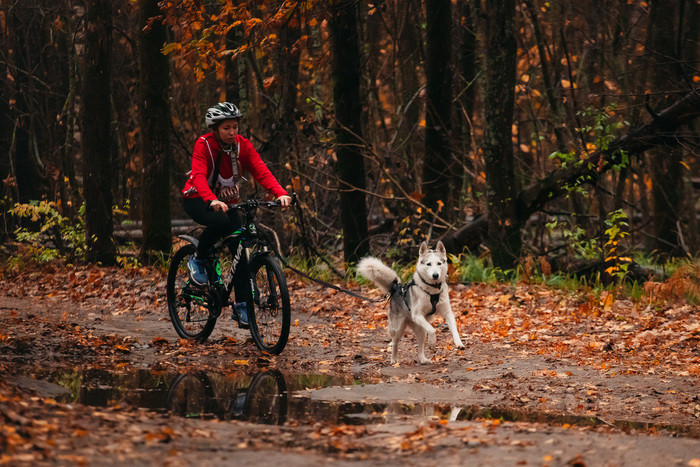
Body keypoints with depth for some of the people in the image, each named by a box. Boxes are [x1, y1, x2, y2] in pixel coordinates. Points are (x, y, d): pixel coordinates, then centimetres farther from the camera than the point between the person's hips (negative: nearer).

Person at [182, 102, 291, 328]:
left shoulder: (243, 145, -9)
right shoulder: (204, 144, -21)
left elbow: (261, 171, -20)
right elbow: (199, 176, -35)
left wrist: (280, 193, -39)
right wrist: (213, 201, -55)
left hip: (227, 201, 4)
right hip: (197, 199, -4)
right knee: (219, 221, -37)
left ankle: (241, 306, -2)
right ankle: (198, 261, -11)